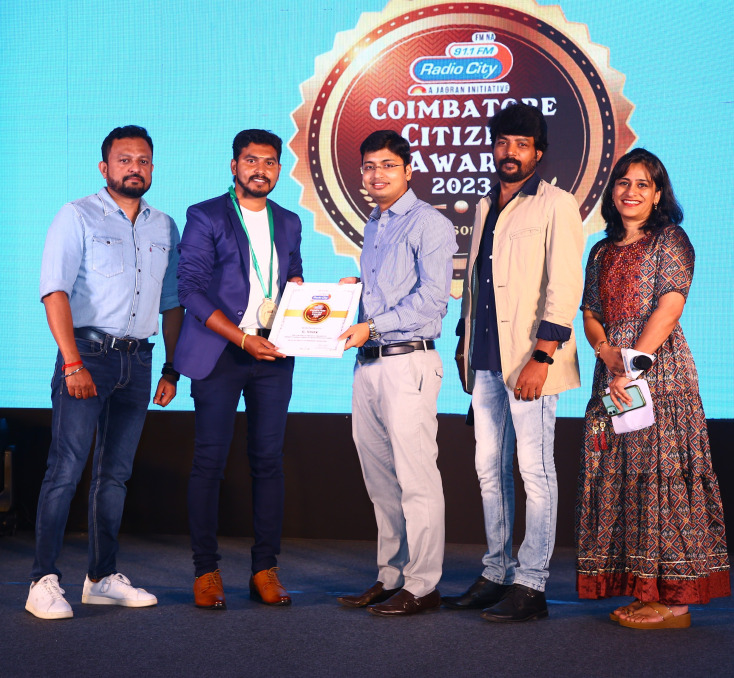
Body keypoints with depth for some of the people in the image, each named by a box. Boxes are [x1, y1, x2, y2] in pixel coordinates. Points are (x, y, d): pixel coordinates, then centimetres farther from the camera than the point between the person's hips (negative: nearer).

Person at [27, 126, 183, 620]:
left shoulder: (164, 227, 15)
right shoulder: (78, 217, -1)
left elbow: (172, 302, 18)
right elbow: (55, 292, -11)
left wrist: (172, 369, 11)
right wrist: (73, 364, -20)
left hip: (138, 359, 5)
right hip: (87, 352, -5)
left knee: (116, 473, 9)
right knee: (66, 468, -9)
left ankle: (103, 578, 16)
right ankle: (45, 581, -6)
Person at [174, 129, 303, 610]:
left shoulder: (289, 223, 17)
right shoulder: (205, 218, 2)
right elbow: (191, 289, -7)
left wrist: (299, 290, 1)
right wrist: (243, 338, -15)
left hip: (272, 354, 4)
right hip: (220, 353, -4)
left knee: (269, 460, 2)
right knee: (210, 461, -3)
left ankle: (265, 569, 8)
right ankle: (206, 570, 5)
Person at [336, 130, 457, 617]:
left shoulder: (429, 224, -6)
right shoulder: (373, 225, 20)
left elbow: (432, 298, -15)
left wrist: (372, 326, -17)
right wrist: (354, 287, 10)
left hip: (408, 362, -8)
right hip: (368, 363, 9)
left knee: (416, 480, -5)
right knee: (380, 481, 12)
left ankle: (422, 586, 1)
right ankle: (390, 577, 20)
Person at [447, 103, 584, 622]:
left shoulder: (556, 205, -4)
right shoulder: (486, 207, 18)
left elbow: (564, 286, -12)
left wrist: (541, 356, -19)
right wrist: (464, 343, 20)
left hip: (528, 360, -7)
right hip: (487, 360, 7)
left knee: (535, 471, -4)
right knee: (490, 468, 11)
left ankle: (530, 585, 1)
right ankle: (496, 574, 20)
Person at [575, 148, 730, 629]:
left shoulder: (670, 240, 0)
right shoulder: (602, 251, 20)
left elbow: (669, 307, -11)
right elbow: (590, 313, 14)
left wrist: (633, 365, -18)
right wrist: (607, 351, -7)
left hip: (660, 368, -7)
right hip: (611, 371, 7)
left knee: (661, 472, -9)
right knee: (617, 475, 4)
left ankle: (674, 600, -5)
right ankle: (643, 590, 12)